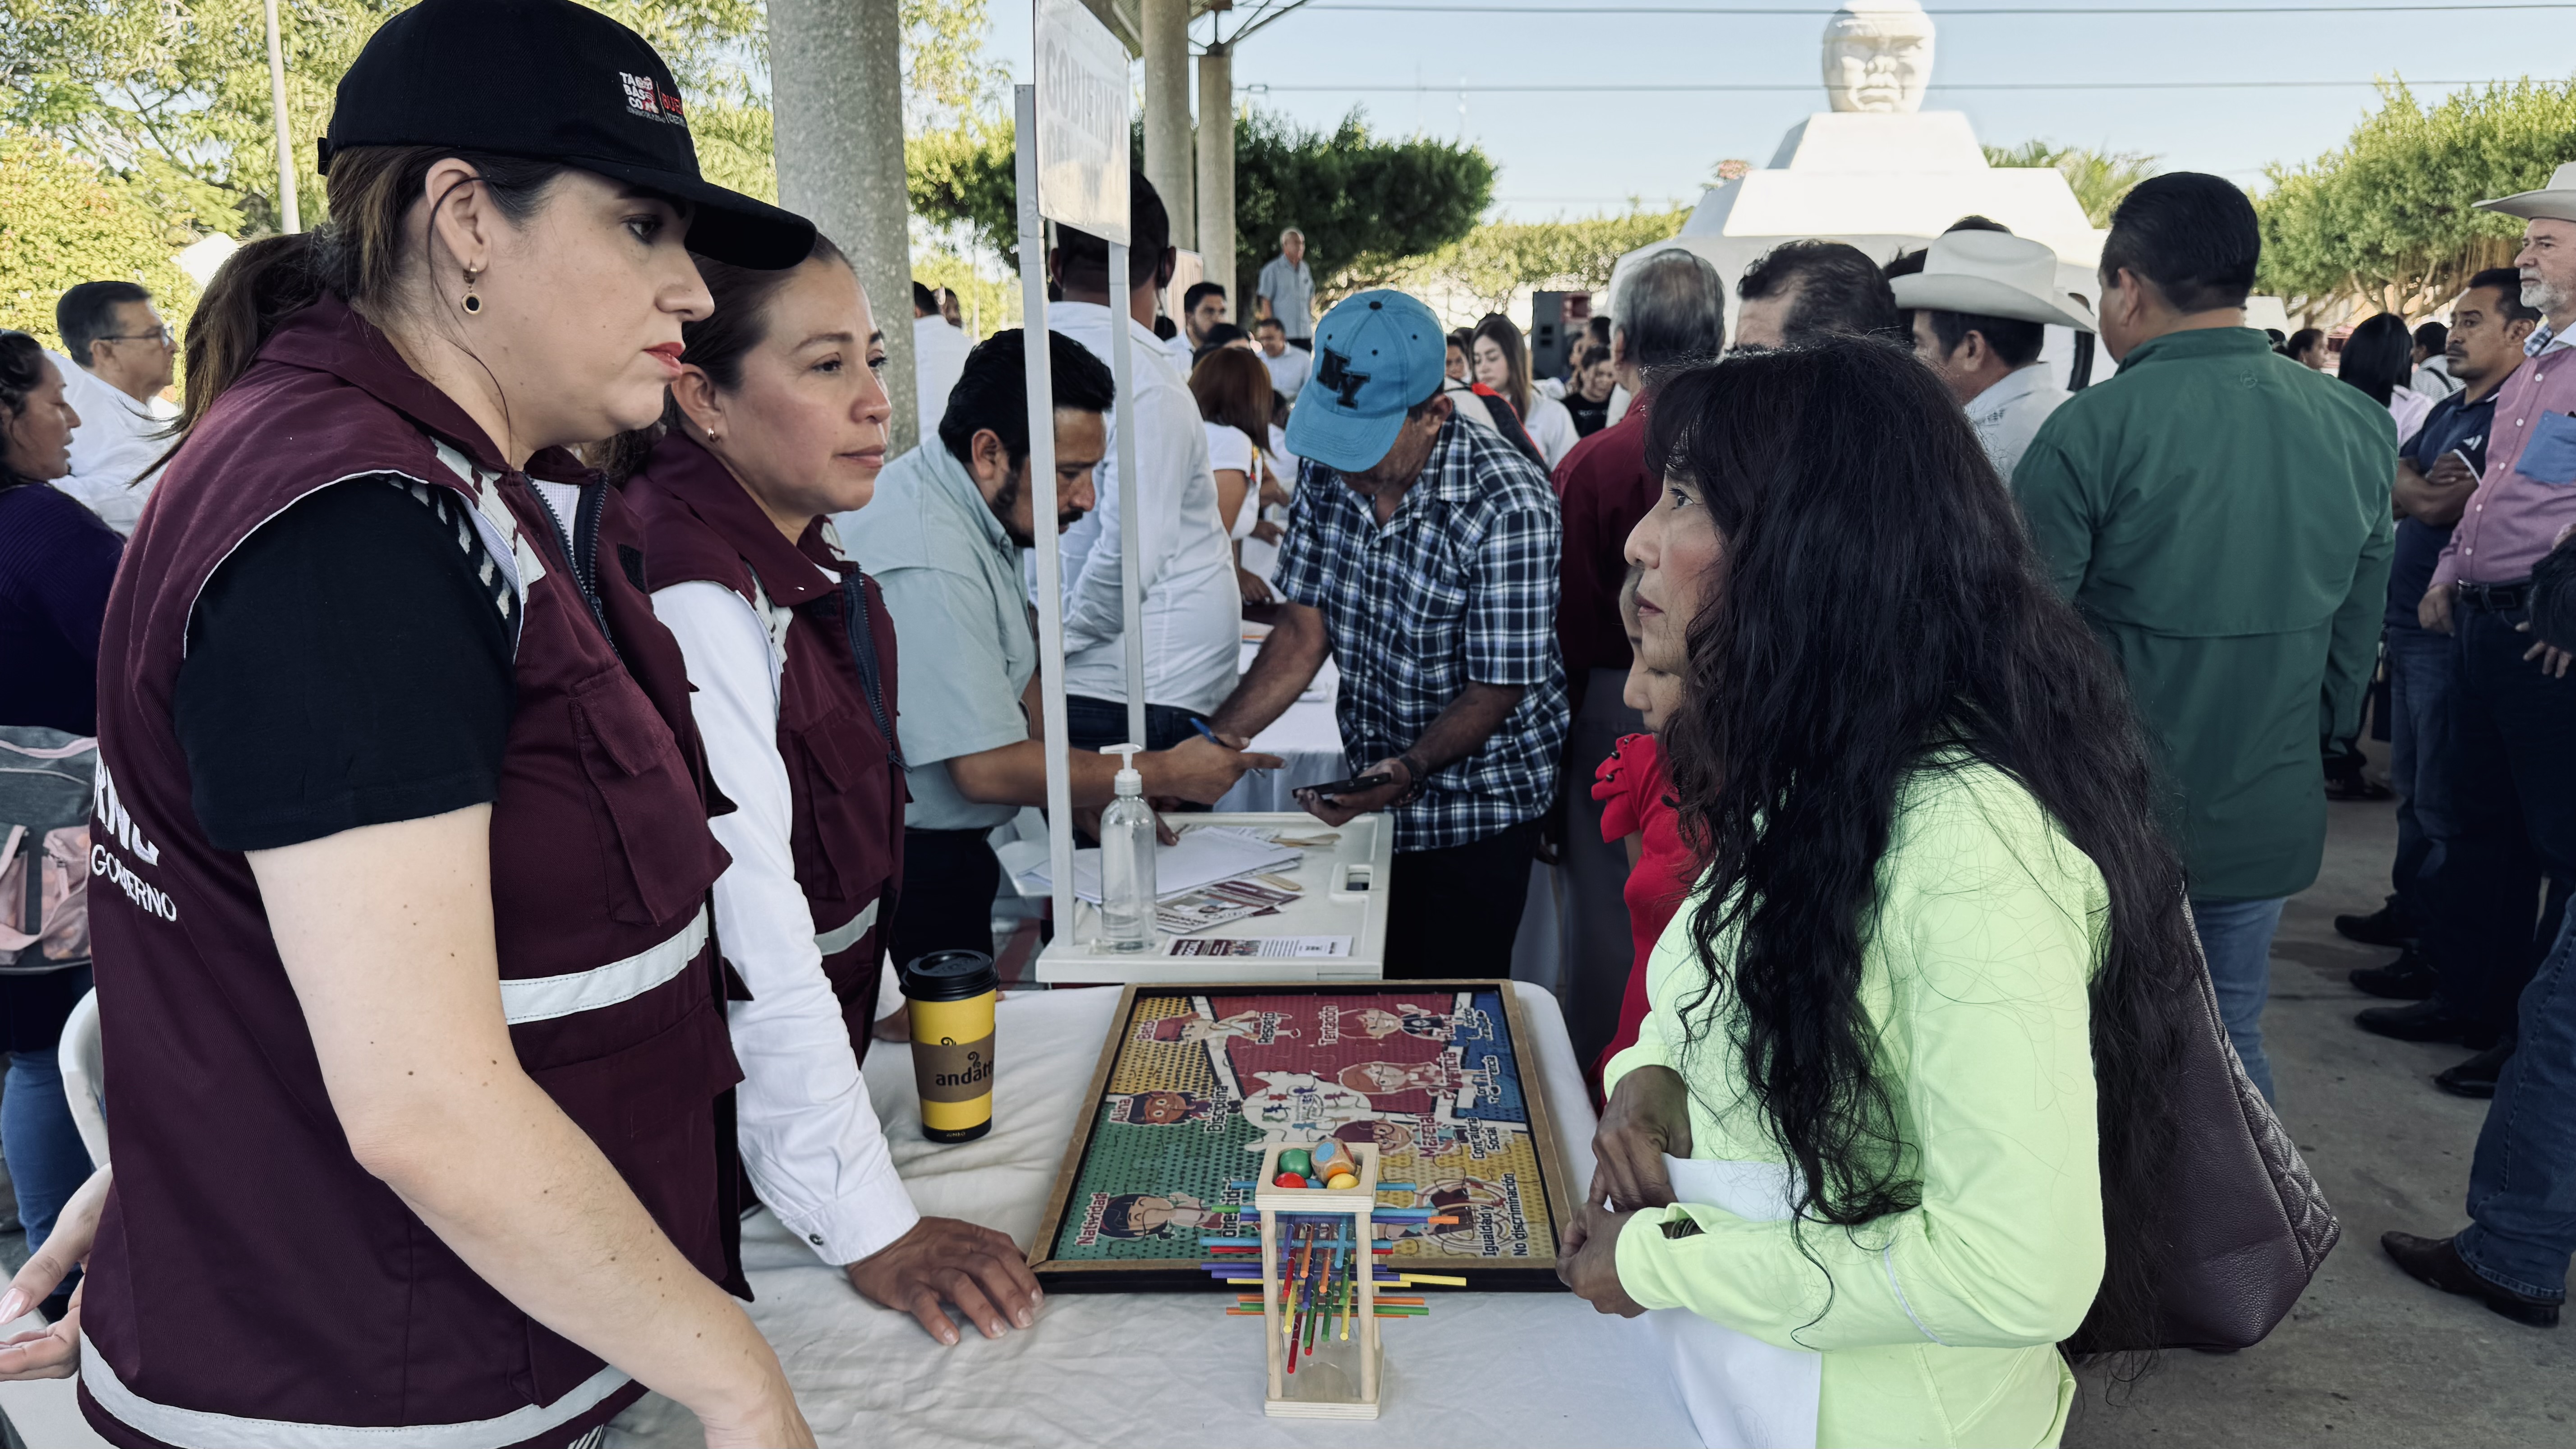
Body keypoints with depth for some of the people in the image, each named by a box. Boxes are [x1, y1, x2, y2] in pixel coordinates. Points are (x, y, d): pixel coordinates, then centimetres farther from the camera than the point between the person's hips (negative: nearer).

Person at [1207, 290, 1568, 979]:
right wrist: (1215, 739, -14)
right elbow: (1305, 628, -3)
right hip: (1369, 788, 6)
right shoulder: (1328, 471, -5)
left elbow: (1496, 688, -21)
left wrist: (1411, 769, -36)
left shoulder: (1508, 506, -25)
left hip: (1477, 800, -5)